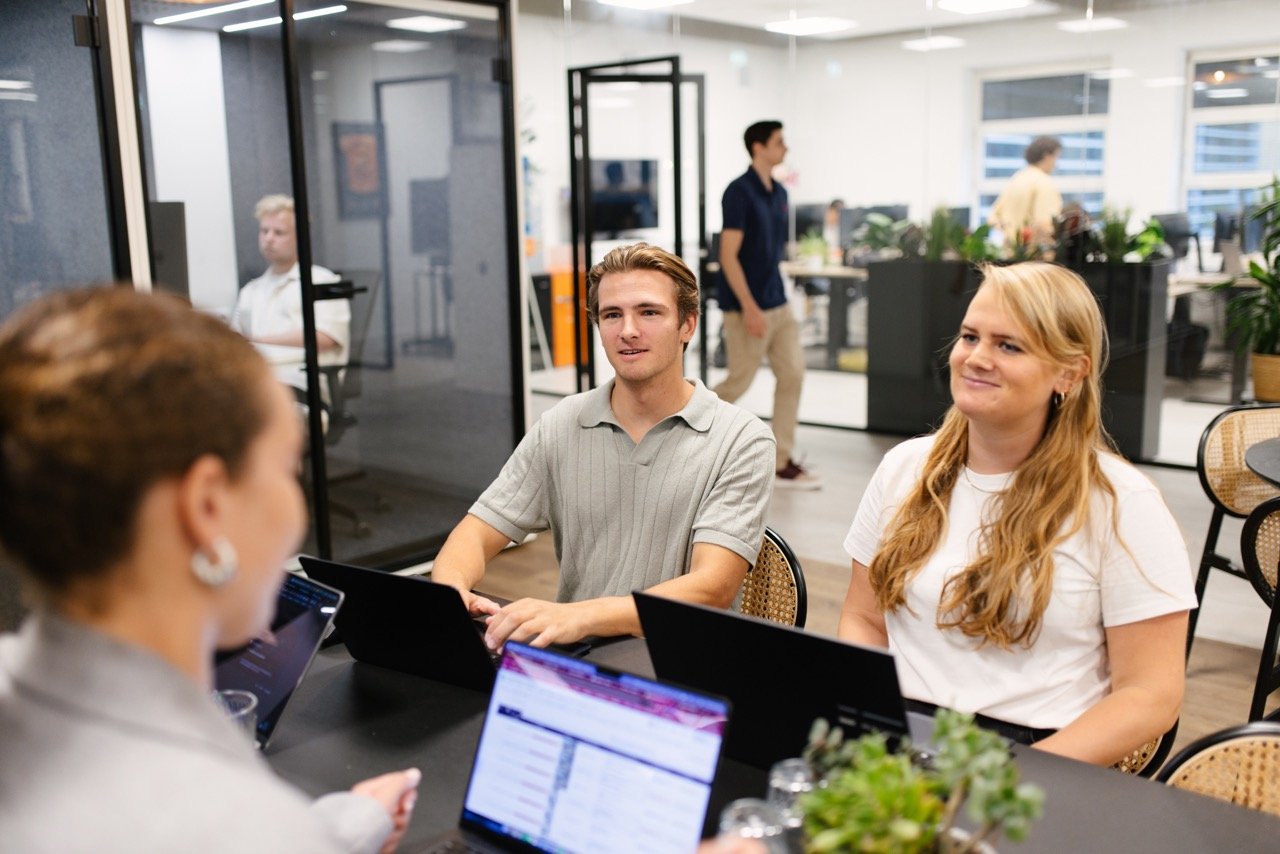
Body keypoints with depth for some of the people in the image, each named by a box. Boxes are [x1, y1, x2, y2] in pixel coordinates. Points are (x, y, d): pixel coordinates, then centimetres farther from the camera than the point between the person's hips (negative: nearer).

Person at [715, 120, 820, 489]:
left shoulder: (779, 193, 11)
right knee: (738, 383, 0)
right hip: (748, 307, -8)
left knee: (792, 374, 3)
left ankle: (782, 462, 10)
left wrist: (775, 295, 19)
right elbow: (728, 256, -18)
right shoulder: (739, 192, -14)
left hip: (778, 304, 8)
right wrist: (749, 308, -21)